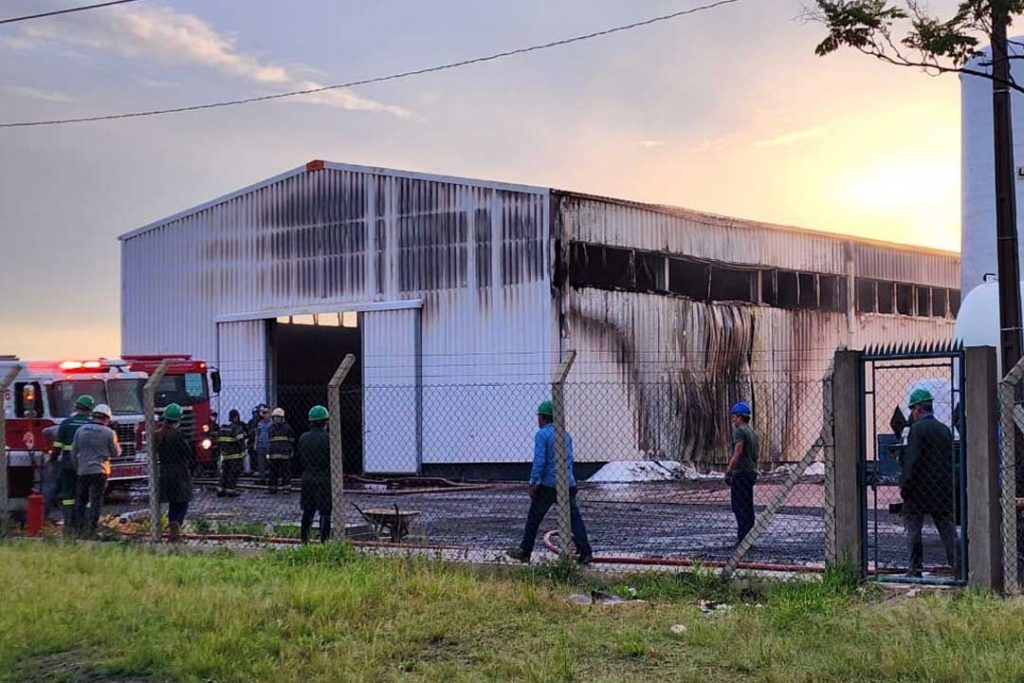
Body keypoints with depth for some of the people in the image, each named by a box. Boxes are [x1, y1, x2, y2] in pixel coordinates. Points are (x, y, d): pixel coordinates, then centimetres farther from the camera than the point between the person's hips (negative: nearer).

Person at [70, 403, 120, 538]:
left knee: (80, 499, 13)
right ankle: (90, 528, -4)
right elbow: (115, 453, 2)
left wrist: (76, 468, 19)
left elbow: (73, 452, 8)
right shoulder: (109, 432, -5)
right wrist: (116, 444, 22)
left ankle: (77, 527, 12)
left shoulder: (81, 430, 5)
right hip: (100, 471, -3)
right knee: (96, 501, 0)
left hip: (83, 471, 3)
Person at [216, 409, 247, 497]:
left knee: (224, 472, 14)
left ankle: (221, 490, 13)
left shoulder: (222, 428, 8)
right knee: (233, 473, 2)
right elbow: (240, 440, -19)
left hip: (224, 454, 7)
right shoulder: (237, 428, -15)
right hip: (235, 455, -7)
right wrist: (243, 450, -6)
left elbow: (219, 441, 12)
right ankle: (231, 490, 2)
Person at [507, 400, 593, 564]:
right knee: (574, 518, 2)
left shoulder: (542, 434, -7)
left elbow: (539, 461, -15)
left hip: (548, 484, -5)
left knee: (533, 518, 7)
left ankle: (524, 552, 14)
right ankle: (585, 552, -8)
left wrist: (533, 483, -11)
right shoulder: (566, 434, 14)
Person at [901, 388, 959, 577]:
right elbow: (951, 460, 13)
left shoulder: (917, 429, -12)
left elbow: (911, 460, -18)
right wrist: (949, 486, 18)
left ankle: (916, 568, 1)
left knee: (913, 529, 3)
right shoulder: (945, 429, 10)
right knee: (947, 528, 8)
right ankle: (957, 565, 3)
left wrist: (904, 487, -13)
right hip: (943, 489, 6)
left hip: (919, 489, -6)